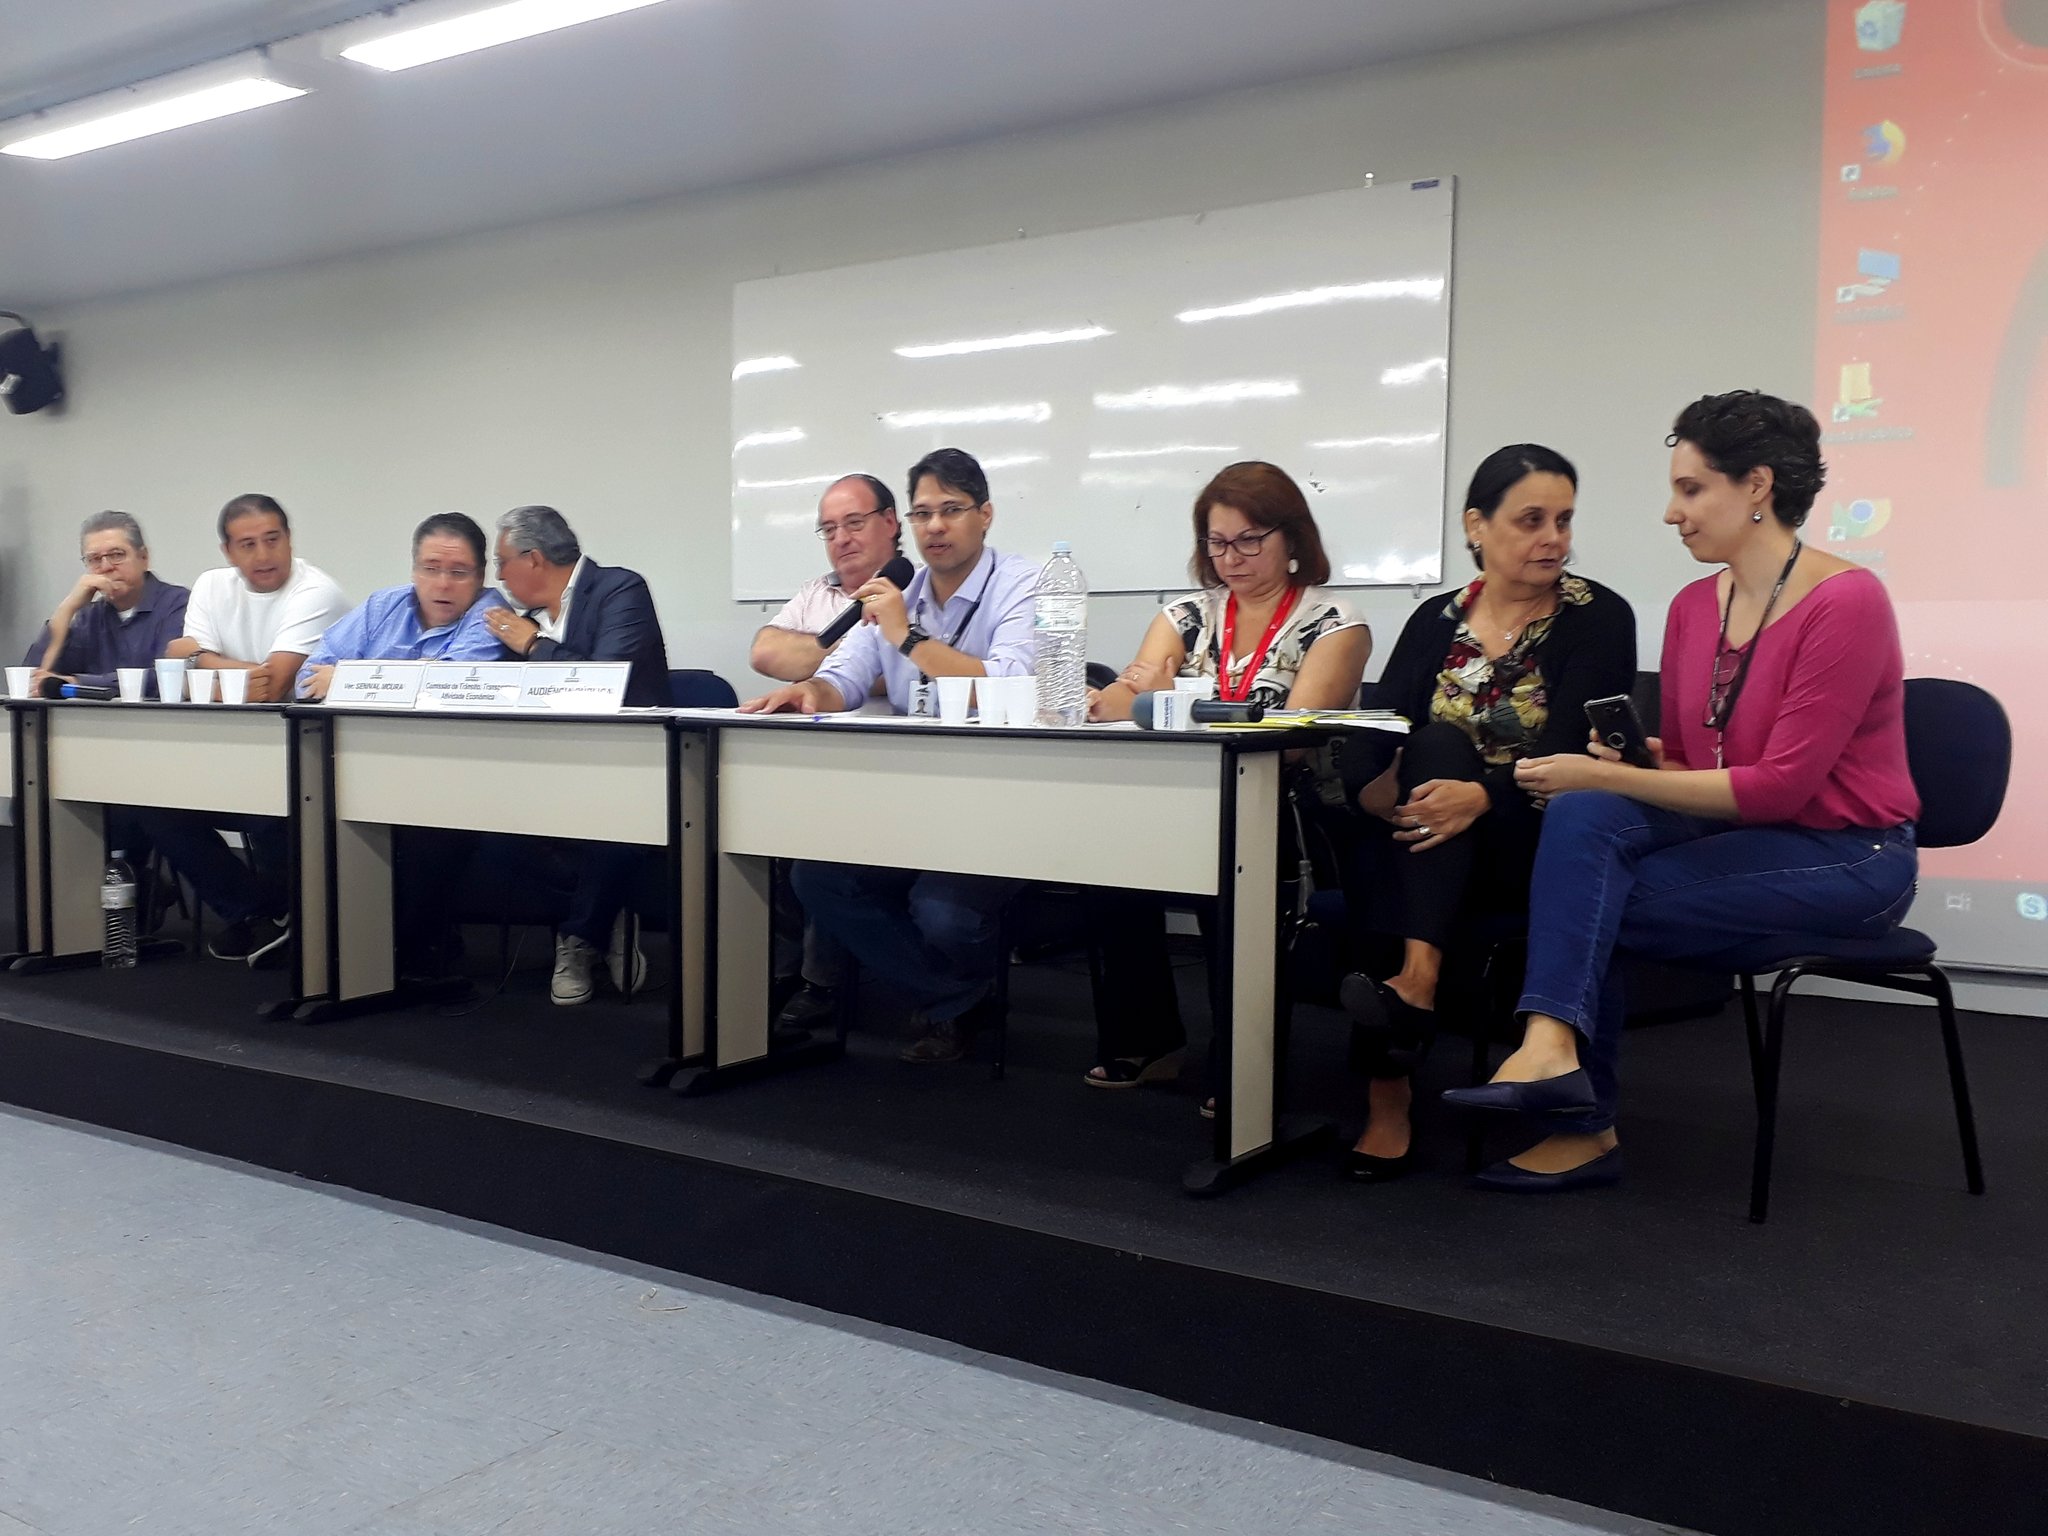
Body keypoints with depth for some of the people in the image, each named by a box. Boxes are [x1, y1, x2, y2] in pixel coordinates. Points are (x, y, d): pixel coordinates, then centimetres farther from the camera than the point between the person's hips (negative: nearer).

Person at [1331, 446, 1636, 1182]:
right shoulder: (1436, 621, 9)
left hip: (1543, 844, -3)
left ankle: (1414, 981, -44)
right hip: (1437, 837, 3)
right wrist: (1378, 787, -27)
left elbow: (1571, 751, -17)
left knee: (1438, 748, -28)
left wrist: (1481, 797, -36)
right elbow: (1367, 738, -3)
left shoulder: (1598, 618, -2)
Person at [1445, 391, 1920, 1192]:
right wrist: (1622, 757, -11)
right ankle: (1552, 1048, -27)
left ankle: (1584, 1122, -11)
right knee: (1580, 816, -24)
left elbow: (1779, 786, -20)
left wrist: (1607, 777, -22)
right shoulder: (1693, 607, 5)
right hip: (1734, 835, 6)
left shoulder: (1846, 601, -16)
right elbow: (1682, 763, 13)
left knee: (1588, 901, -22)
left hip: (1847, 857, -6)